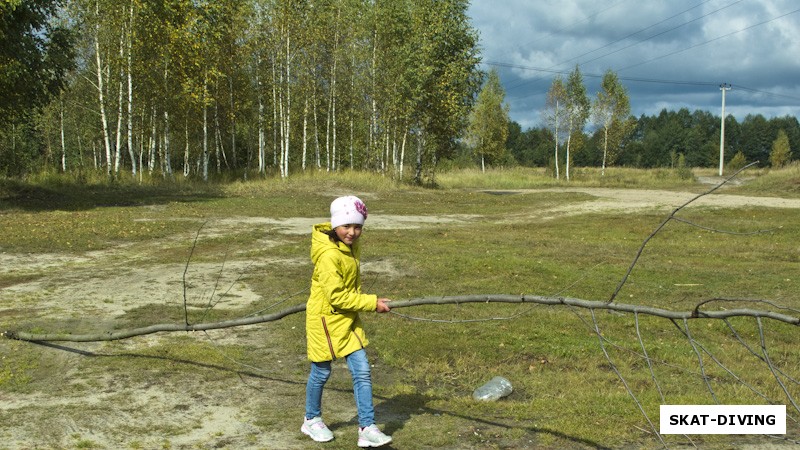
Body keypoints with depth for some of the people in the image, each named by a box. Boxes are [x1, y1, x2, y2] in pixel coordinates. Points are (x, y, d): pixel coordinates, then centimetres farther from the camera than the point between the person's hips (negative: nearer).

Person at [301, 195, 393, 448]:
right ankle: (312, 420, 33)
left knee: (362, 372, 1)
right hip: (325, 318, -7)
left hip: (348, 318, 7)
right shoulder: (329, 255, -26)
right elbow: (336, 296, -25)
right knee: (321, 372, 10)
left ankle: (367, 428, 6)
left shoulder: (352, 245, 1)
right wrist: (372, 303, -21)